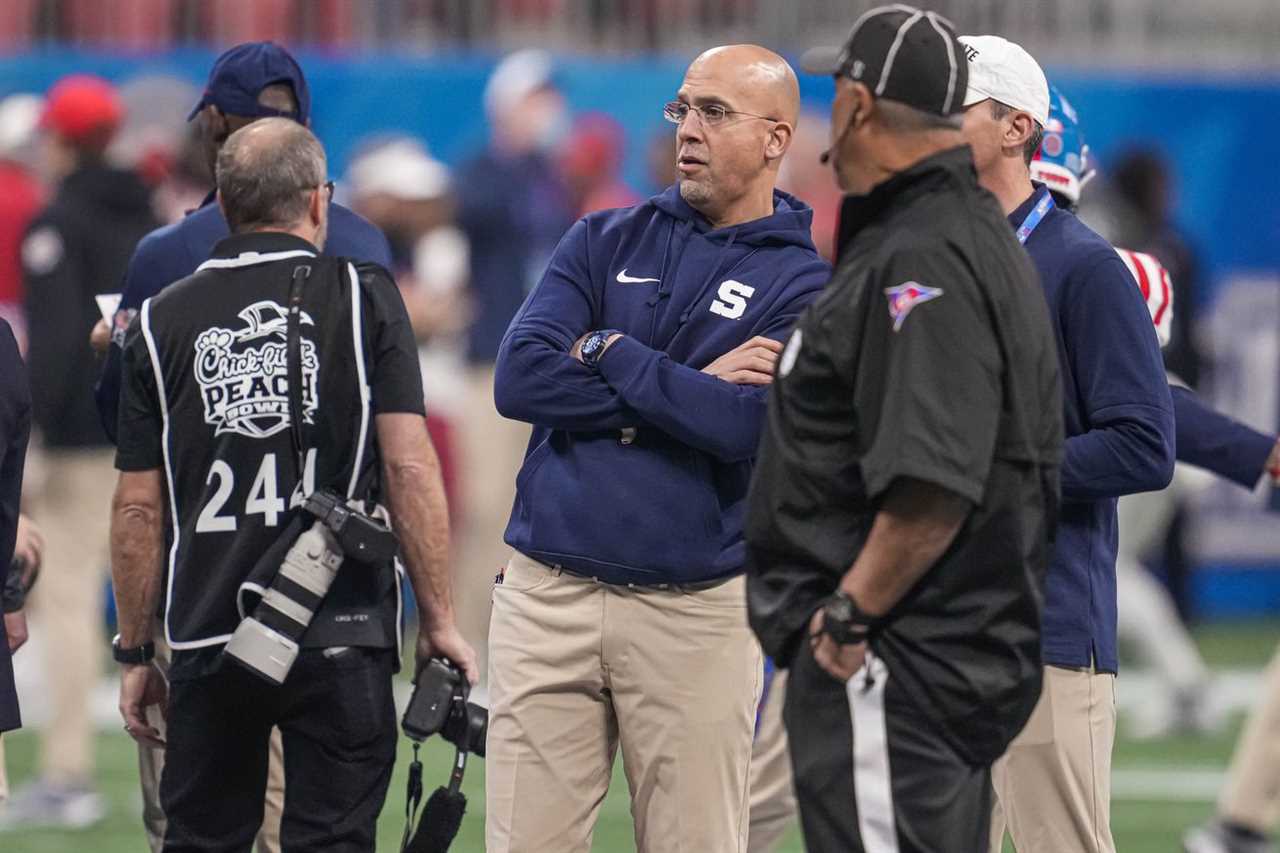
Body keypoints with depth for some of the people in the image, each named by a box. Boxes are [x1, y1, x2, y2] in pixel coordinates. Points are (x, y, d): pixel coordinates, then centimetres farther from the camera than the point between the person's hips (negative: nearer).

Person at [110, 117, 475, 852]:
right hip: (342, 637, -2)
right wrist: (440, 621, -1)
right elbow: (410, 468, -6)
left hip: (208, 641, 2)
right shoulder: (364, 299, 0)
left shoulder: (163, 322, 5)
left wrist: (136, 653, 14)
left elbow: (139, 508, 6)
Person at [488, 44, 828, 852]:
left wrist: (612, 354, -7)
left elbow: (756, 429, -16)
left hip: (699, 613, -3)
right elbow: (520, 378, -3)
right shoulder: (607, 241, 13)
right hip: (547, 595, 3)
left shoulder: (806, 287, 2)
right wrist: (692, 390, -7)